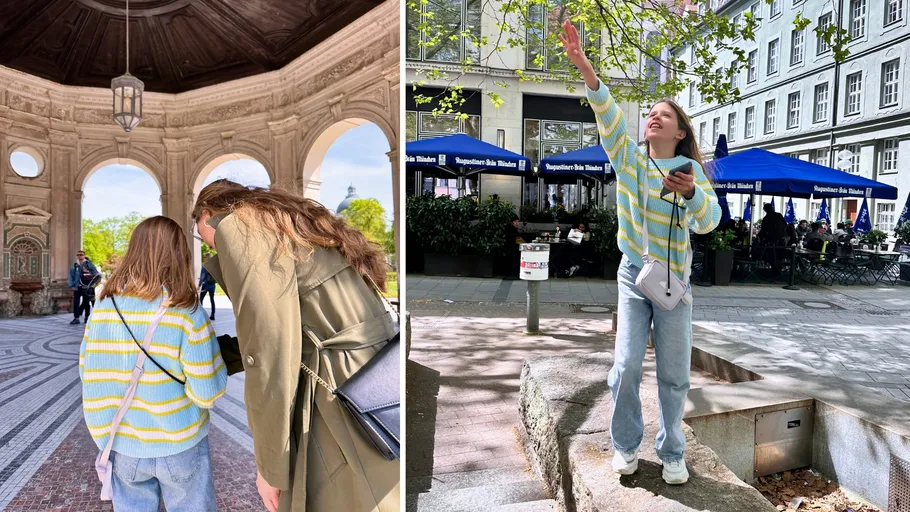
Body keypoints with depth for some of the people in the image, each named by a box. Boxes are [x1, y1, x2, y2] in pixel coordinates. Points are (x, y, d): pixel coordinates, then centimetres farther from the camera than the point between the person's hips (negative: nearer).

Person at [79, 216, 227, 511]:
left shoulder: (104, 307, -7)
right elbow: (208, 393, -20)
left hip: (121, 444, 4)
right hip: (180, 444, -3)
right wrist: (213, 353, -2)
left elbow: (86, 371, 4)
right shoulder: (186, 314, -20)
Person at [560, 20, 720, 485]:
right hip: (633, 275, 0)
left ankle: (672, 453, 26)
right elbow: (608, 116, -17)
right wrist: (584, 67, -31)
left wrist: (690, 193, -37)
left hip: (674, 280, 0)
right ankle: (626, 445, 19)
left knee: (674, 375, 6)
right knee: (626, 365, -3)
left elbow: (708, 223, -16)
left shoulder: (692, 170, -2)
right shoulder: (628, 158, 0)